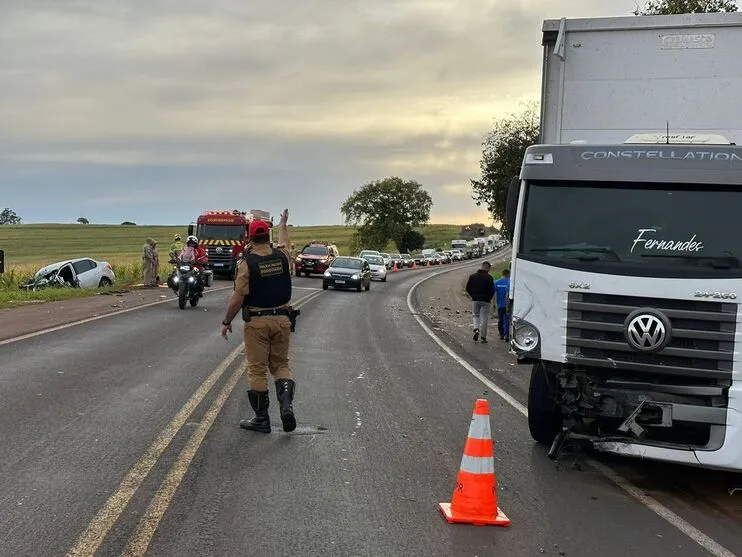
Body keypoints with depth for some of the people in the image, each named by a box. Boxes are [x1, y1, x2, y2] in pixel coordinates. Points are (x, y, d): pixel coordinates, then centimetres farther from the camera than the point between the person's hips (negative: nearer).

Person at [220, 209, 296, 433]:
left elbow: (237, 298, -13)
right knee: (280, 364, 15)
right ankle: (286, 403, -7)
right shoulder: (281, 256, 0)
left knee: (257, 369, 5)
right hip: (281, 319, 4)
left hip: (256, 321, -4)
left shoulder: (247, 262, -12)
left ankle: (261, 419, 10)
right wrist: (283, 223, 45)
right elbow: (283, 242, 27)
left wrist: (226, 322, 0)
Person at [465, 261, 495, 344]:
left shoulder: (472, 276, 2)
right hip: (485, 301, -2)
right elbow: (492, 290, -10)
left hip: (475, 300, 2)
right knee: (484, 318, 4)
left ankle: (476, 329, -7)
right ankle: (483, 337, 6)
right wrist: (490, 298, 8)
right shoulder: (489, 278, -8)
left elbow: (468, 288, 4)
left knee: (476, 316, 18)